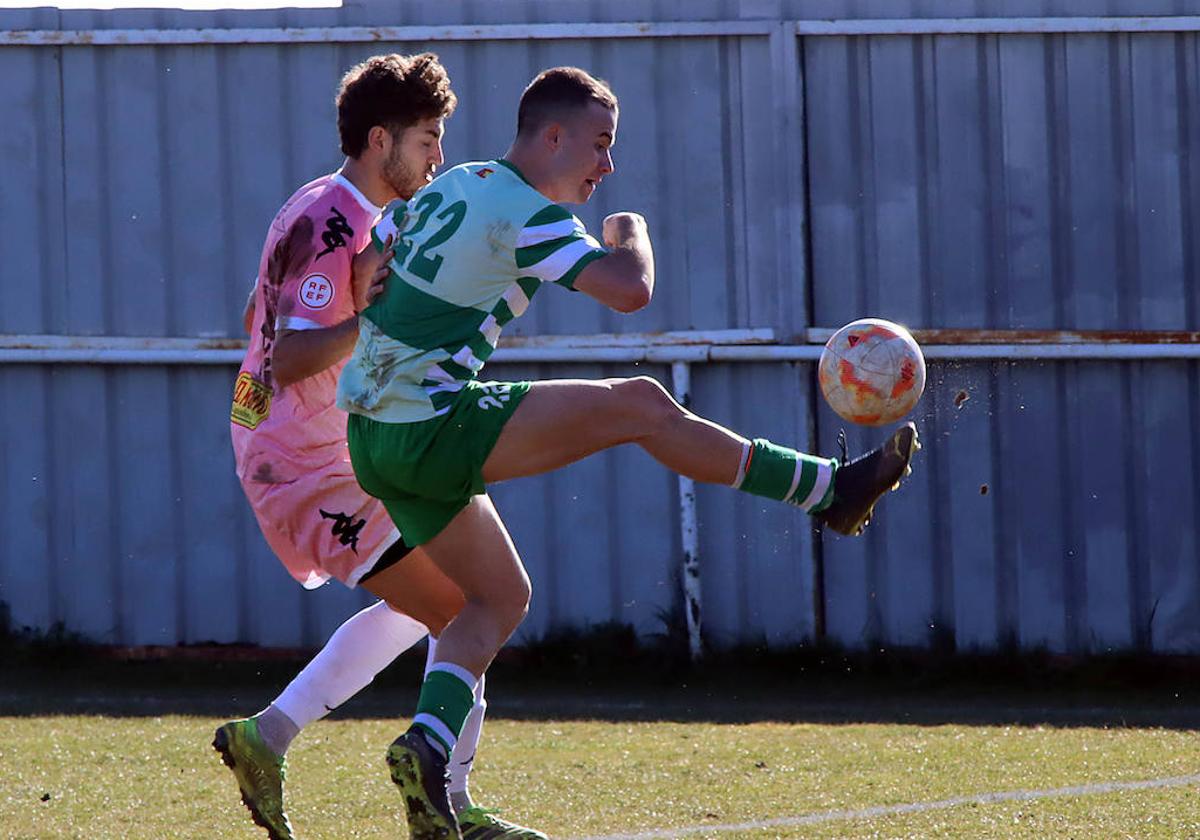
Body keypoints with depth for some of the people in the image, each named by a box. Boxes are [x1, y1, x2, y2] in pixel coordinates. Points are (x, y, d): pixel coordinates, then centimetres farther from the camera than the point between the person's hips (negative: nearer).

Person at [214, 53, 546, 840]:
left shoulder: (323, 209, 12)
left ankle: (266, 737, 18)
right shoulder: (332, 228, -20)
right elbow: (290, 359, -28)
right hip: (313, 470, -11)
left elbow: (268, 323, 24)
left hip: (284, 451, 11)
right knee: (465, 614, -9)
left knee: (417, 610, 22)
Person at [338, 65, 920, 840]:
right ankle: (831, 490, -2)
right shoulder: (528, 214, -11)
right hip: (430, 427, -9)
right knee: (639, 406, -7)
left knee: (502, 595, 16)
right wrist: (631, 229, 0)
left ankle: (428, 749, -2)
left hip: (377, 434, 9)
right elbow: (629, 288, -21)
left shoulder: (450, 189, 17)